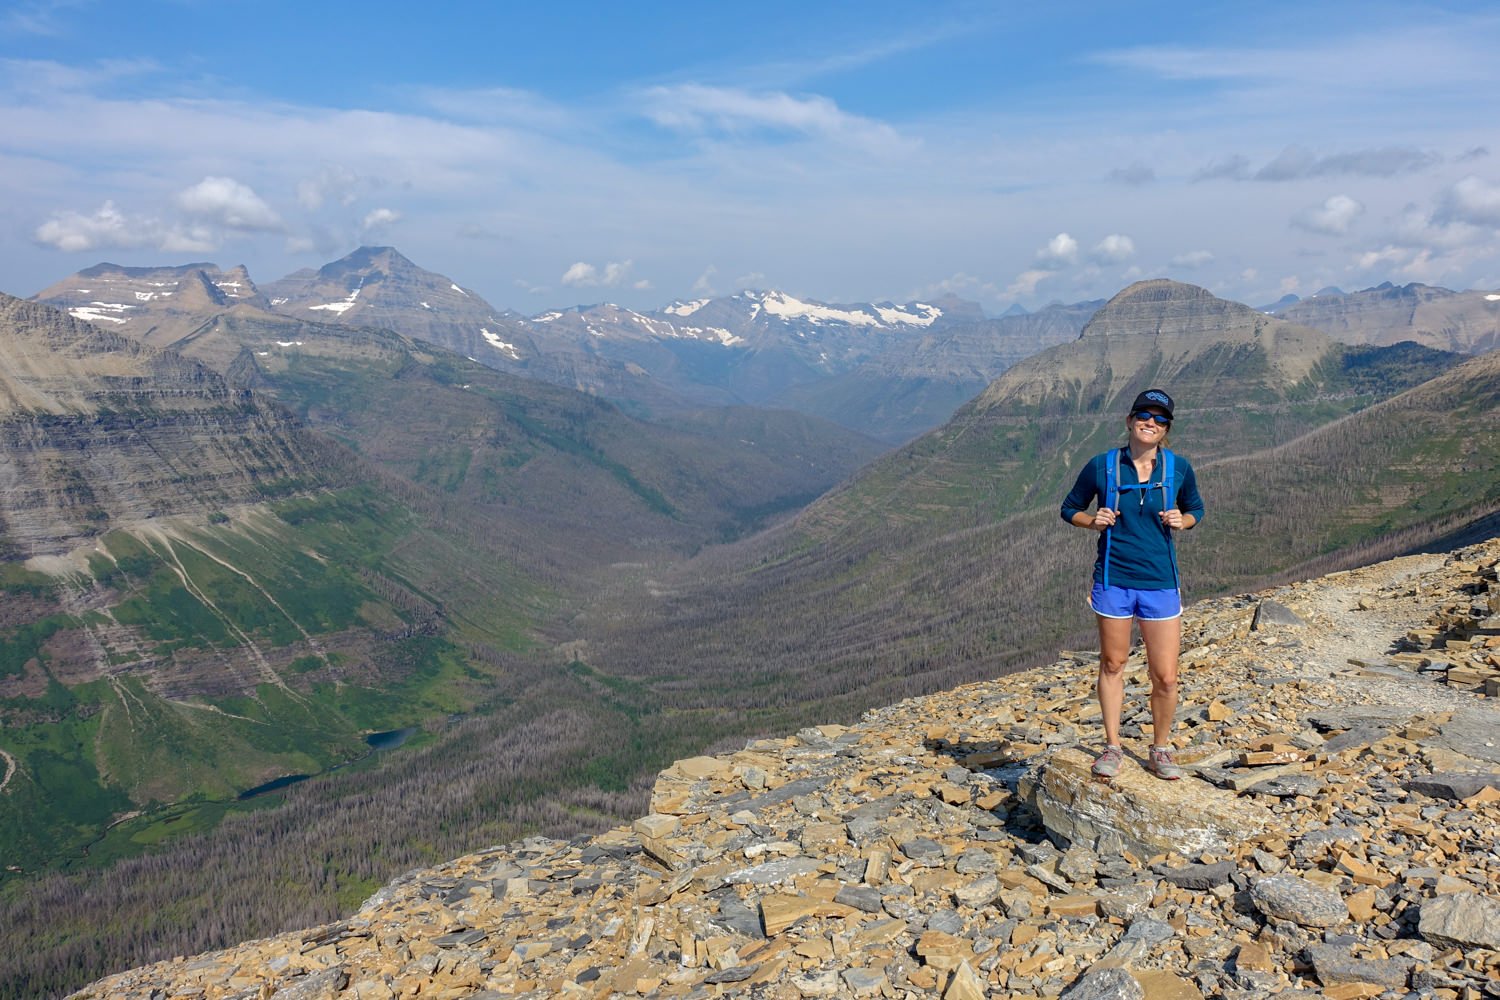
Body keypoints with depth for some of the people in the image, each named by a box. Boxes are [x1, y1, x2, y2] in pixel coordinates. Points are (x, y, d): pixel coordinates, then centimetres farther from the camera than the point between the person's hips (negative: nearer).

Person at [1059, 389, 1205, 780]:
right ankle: (1112, 747, 27)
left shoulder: (1179, 468, -1)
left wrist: (1181, 521, -7)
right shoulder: (1102, 465, -4)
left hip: (1161, 584, 1)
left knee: (1166, 678, 2)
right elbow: (1069, 508, 8)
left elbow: (1195, 509, 16)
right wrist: (1093, 521, -12)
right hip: (1113, 580, 0)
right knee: (1112, 664, 12)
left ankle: (1160, 751, 24)